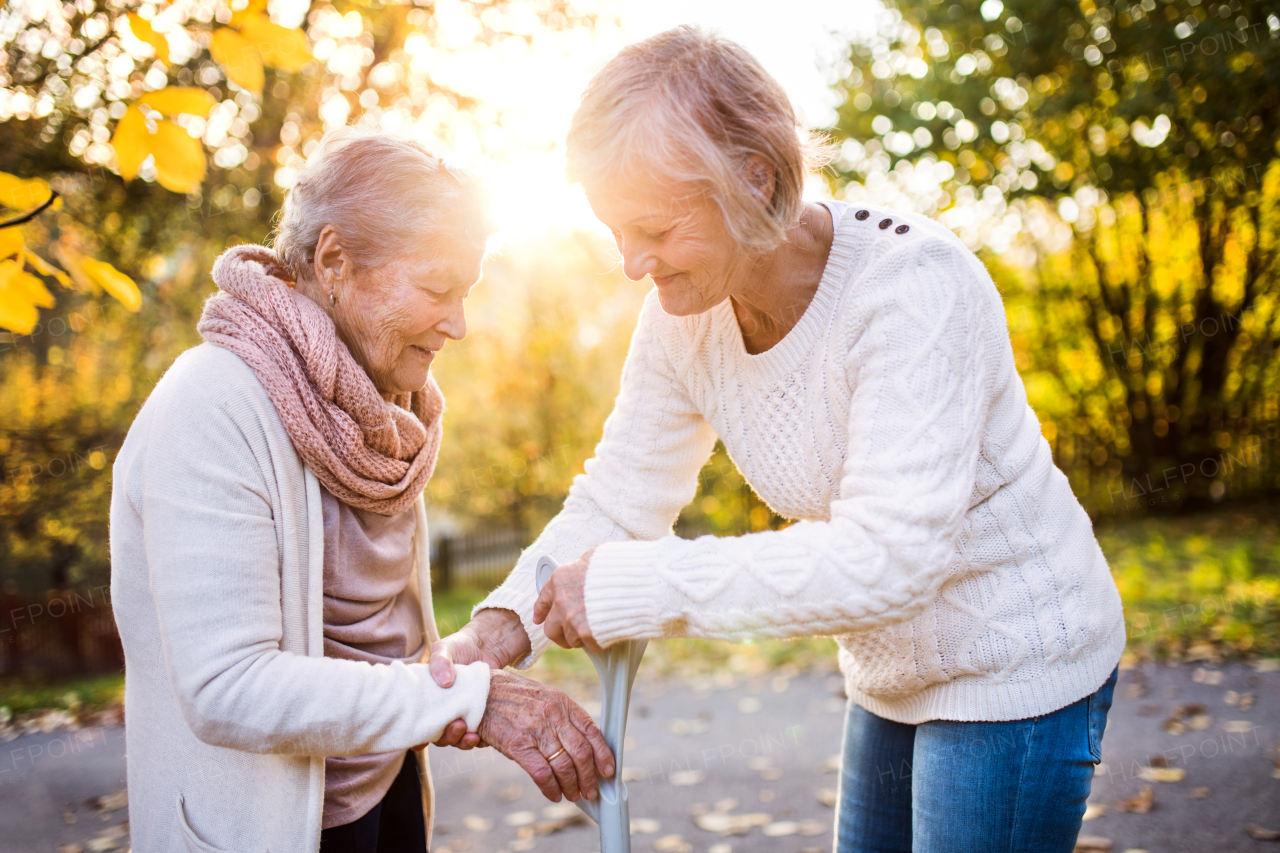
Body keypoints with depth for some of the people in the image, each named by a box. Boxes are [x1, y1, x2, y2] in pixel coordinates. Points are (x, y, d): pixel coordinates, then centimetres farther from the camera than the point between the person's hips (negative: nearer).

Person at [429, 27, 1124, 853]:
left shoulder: (913, 286, -31)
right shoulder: (683, 318, -9)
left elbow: (888, 559, -36)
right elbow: (618, 498, -3)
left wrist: (632, 590, -35)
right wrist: (508, 623, -21)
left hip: (1019, 668, -6)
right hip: (892, 673, 7)